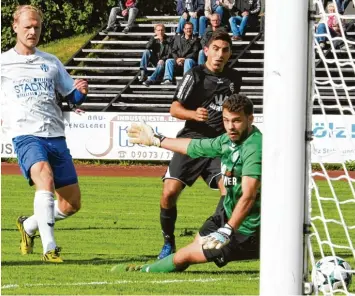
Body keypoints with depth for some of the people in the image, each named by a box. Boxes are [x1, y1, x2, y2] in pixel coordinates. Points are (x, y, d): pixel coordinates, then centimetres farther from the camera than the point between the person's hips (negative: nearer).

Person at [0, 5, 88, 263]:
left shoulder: (51, 62, 16)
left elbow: (74, 97, 17)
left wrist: (81, 91, -5)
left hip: (56, 137, 5)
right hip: (26, 135, -5)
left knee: (72, 203, 4)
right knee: (45, 180, -32)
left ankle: (28, 226, 30)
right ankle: (49, 249, -34)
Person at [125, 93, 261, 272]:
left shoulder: (253, 148, -27)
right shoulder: (228, 140, 2)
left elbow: (248, 196, -37)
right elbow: (194, 147, 21)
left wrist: (226, 231, -45)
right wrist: (156, 140, 32)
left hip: (244, 229, -9)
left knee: (185, 256, -2)